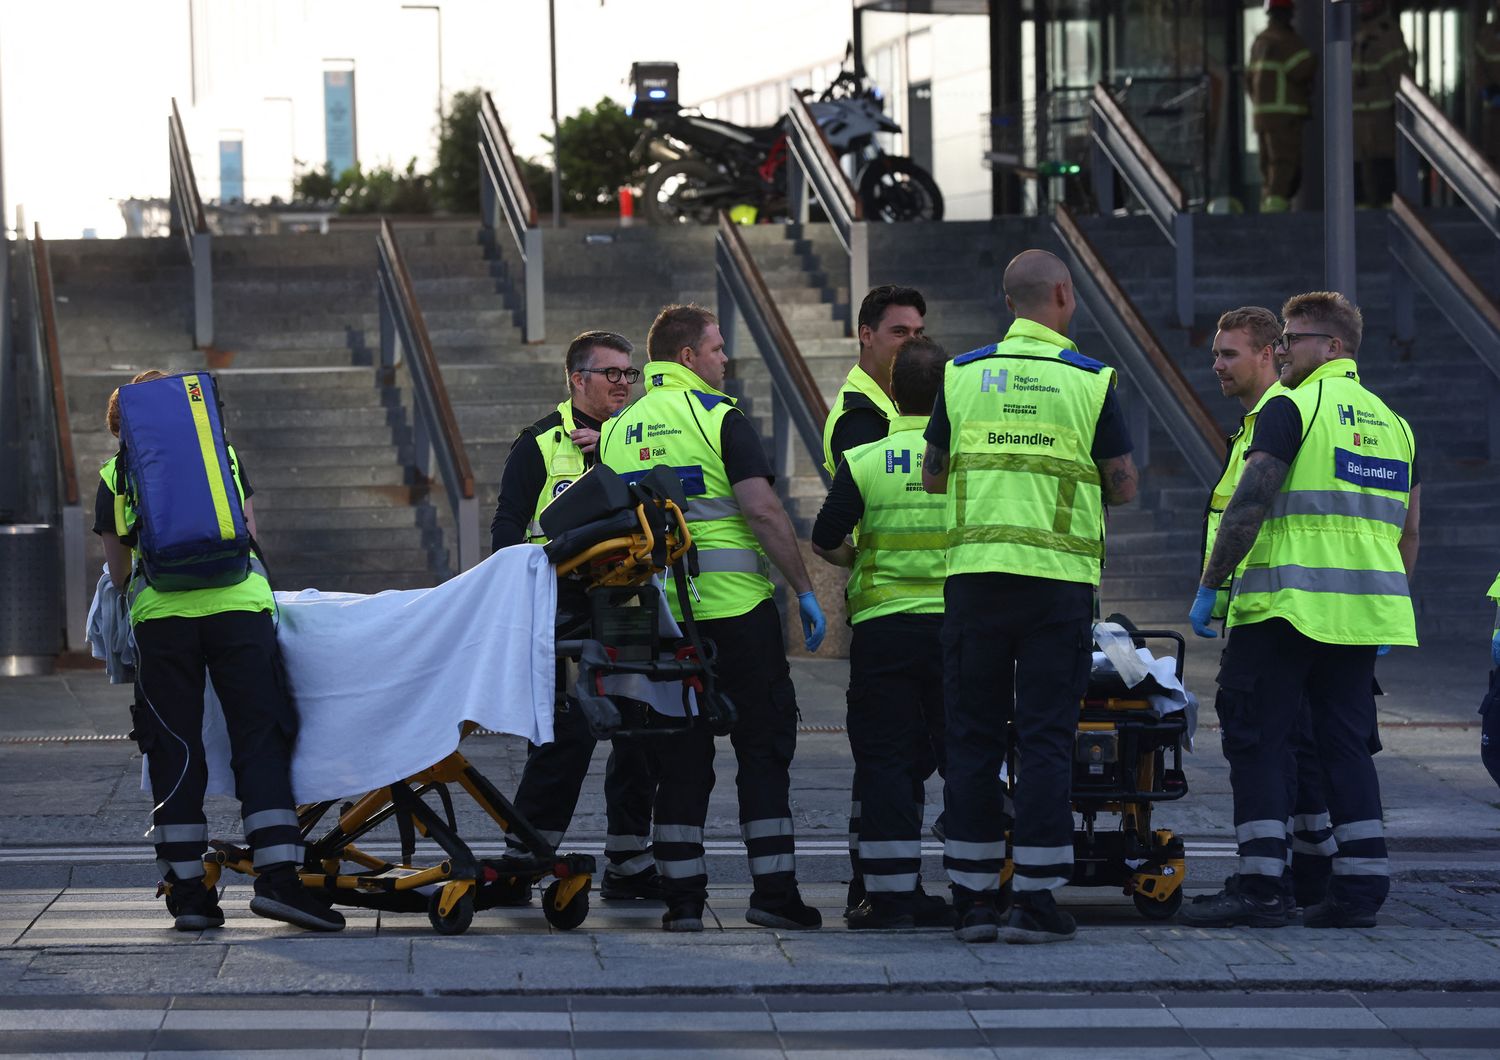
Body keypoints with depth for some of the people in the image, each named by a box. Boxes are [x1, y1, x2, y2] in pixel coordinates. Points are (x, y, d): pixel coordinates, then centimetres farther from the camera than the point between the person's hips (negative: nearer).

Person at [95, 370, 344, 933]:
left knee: (174, 749, 4)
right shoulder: (221, 452, 21)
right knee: (261, 740, 1)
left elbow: (119, 573, 21)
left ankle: (187, 892, 2)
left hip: (160, 613, 0)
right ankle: (279, 877, -11)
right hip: (239, 606, 0)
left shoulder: (114, 476, 18)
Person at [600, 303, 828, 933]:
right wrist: (804, 590, -9)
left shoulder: (616, 433, 11)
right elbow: (763, 511, -14)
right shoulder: (718, 418, -7)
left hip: (657, 614, 5)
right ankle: (773, 890, -2)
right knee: (764, 744, 2)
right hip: (735, 604, -5)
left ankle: (682, 897, 3)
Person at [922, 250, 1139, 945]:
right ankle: (1036, 900, -3)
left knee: (973, 737, 7)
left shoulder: (962, 374, 4)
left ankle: (973, 897, 6)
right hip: (1060, 575, -2)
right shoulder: (1092, 381, -2)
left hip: (975, 574, 2)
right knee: (1046, 738, 1)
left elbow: (932, 477, 10)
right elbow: (1124, 488, 1)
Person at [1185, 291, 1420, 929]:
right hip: (1365, 612, 7)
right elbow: (1408, 529, 18)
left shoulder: (1291, 408, -7)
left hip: (1286, 606, -7)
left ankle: (1260, 888, -8)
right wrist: (1389, 608, 24)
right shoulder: (1392, 423, 16)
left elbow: (1250, 505, -14)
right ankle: (1361, 888, 5)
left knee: (1256, 741, -3)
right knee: (1345, 745, 10)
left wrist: (1209, 586, -8)